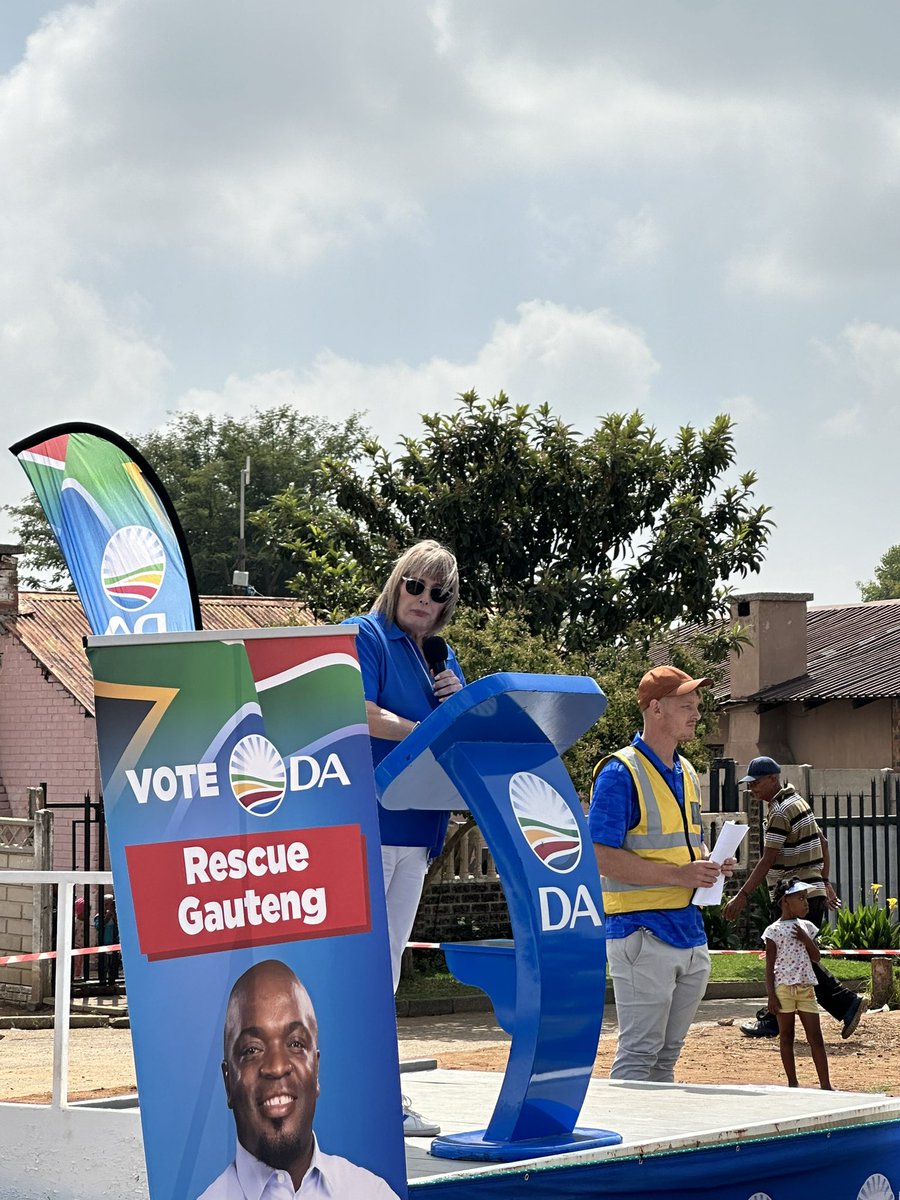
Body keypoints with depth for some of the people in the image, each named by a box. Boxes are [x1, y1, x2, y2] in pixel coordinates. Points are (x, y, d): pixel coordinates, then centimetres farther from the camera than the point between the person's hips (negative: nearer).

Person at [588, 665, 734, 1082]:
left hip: (690, 931, 8)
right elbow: (601, 857, -17)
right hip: (643, 932, -8)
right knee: (638, 1055, -8)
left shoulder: (686, 773, 16)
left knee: (667, 1055, 12)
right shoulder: (620, 773, -10)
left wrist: (708, 866, 4)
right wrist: (677, 875, -20)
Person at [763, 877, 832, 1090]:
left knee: (815, 1037, 0)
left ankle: (825, 1084, -1)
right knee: (786, 1037, 4)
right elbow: (770, 966, -4)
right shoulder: (774, 931, -4)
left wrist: (806, 939, -5)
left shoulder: (806, 927, 11)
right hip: (783, 988, -4)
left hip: (806, 988, 4)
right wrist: (771, 996, -10)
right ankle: (792, 1083, 10)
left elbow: (816, 958, 10)